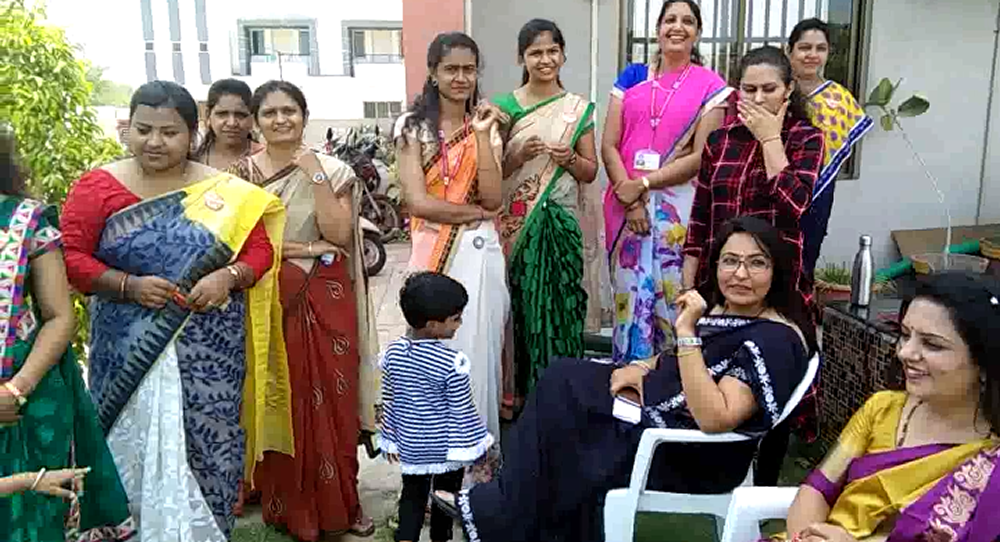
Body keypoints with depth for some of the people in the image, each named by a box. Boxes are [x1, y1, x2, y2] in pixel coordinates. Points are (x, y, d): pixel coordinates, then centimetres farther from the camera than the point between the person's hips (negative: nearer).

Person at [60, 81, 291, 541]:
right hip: (130, 349, -1)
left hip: (210, 351, 1)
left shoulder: (225, 193, 3)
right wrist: (129, 286, -17)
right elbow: (70, 257, -3)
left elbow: (260, 249, 3)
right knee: (137, 448, 4)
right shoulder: (97, 187, 0)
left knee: (209, 445, 7)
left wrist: (228, 276, -16)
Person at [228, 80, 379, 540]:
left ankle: (338, 503, 21)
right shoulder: (242, 172, 2)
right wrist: (300, 250, -13)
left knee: (330, 399, 4)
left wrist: (315, 174, -15)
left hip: (324, 301, 0)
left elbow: (338, 235, -11)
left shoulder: (332, 170, 1)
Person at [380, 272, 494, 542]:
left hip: (411, 445, 3)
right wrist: (479, 445, -3)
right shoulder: (453, 362, -25)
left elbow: (389, 403, 1)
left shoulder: (392, 352, -10)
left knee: (412, 498, 17)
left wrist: (390, 440, 13)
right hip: (446, 446, -3)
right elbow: (463, 412, -17)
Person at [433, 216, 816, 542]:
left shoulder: (776, 339, -22)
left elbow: (713, 419, -32)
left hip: (693, 456, -9)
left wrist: (686, 331, -33)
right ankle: (512, 510, -1)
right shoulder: (719, 305, 5)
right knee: (562, 378, -4)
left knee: (559, 438, -8)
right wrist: (640, 367, -1)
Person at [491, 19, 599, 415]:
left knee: (559, 302, 3)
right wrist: (518, 156, -17)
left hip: (562, 223, 1)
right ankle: (514, 390, 16)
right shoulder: (504, 107, 1)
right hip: (517, 222, -1)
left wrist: (570, 159, -14)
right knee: (520, 301, 2)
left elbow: (591, 172, 6)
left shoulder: (579, 109, 4)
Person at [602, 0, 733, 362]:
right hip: (626, 205, 2)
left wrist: (642, 184, -11)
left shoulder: (710, 86, 2)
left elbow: (701, 156, -6)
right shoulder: (631, 77, 10)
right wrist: (629, 198, -9)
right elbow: (608, 145, 3)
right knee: (630, 296, 7)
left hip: (677, 206, -2)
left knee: (672, 298, 1)